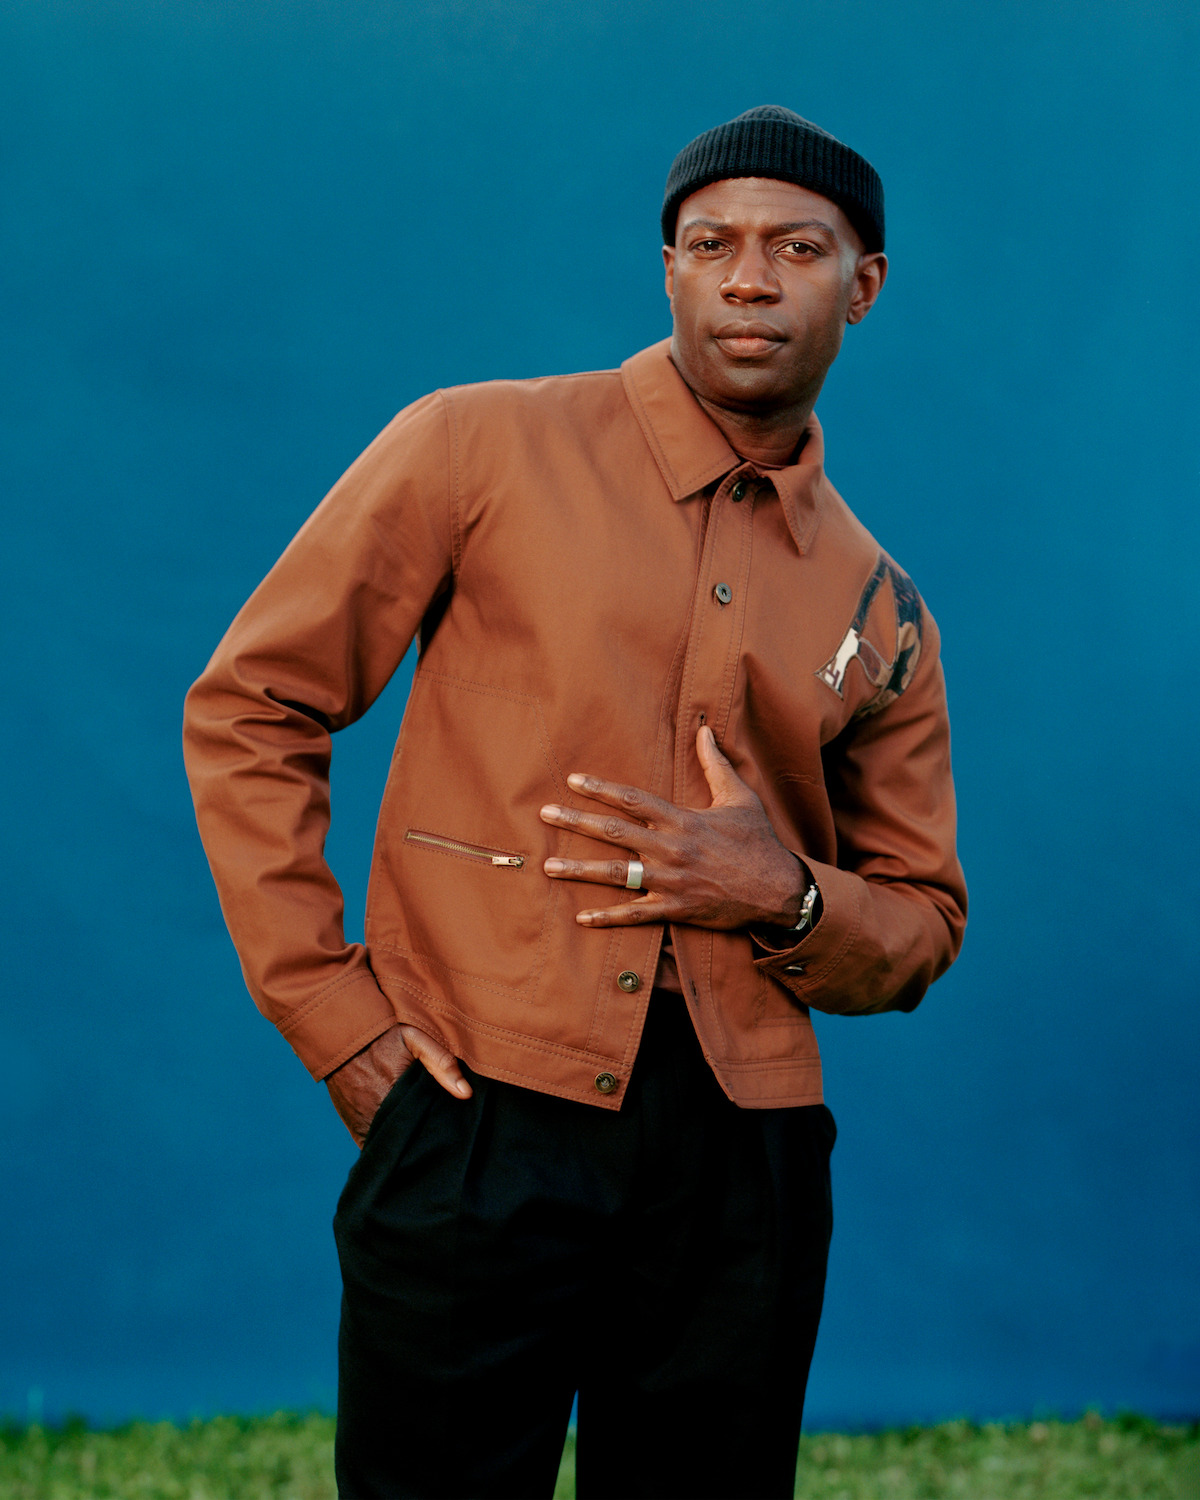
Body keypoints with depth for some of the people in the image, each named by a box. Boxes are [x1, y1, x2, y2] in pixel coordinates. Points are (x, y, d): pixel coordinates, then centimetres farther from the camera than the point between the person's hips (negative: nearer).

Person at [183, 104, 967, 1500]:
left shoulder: (879, 610, 11)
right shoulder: (484, 448, 0)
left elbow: (922, 925, 17)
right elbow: (247, 711, 1)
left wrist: (790, 900, -6)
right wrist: (334, 1015, -5)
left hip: (741, 1163, 4)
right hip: (482, 1123, -3)